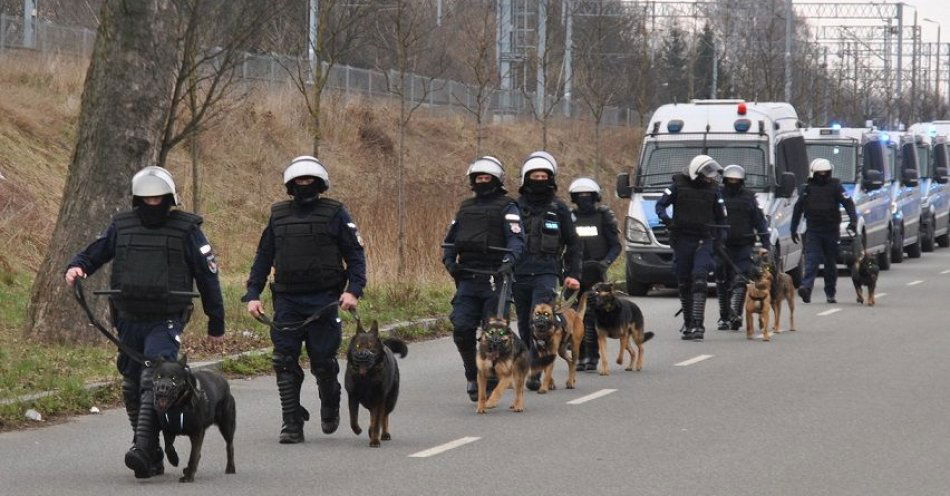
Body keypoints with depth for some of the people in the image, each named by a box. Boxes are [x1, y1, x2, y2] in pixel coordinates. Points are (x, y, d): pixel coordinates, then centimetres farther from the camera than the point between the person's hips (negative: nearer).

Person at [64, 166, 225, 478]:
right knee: (132, 388, 7)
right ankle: (152, 460, 16)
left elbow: (207, 275, 5)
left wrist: (216, 322, 7)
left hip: (166, 321, -5)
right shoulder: (121, 226, 10)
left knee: (154, 379, -24)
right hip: (129, 320, 5)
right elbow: (94, 253, 16)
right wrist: (76, 267, -10)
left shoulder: (186, 229, 1)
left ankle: (143, 449, -34)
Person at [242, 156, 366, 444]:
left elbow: (355, 254, 0)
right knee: (285, 363, -5)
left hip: (323, 301, -3)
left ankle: (330, 408, 28)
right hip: (287, 301, 3)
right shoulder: (278, 215, 13)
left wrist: (354, 290, -13)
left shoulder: (335, 214, 3)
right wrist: (252, 294, 5)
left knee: (323, 361, -1)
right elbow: (263, 257, 15)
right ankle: (292, 425, -2)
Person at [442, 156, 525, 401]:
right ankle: (473, 375, 12)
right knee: (462, 330, -6)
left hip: (494, 280, -5)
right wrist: (449, 261, 4)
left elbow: (517, 240, -12)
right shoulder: (466, 208, 18)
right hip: (467, 280, 5)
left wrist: (508, 262, -30)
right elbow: (450, 240, 23)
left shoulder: (507, 208, 0)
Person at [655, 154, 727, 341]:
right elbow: (660, 204, 3)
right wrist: (665, 218, -18)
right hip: (682, 240, 1)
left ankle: (697, 324, -22)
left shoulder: (713, 189, 6)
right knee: (684, 284, 6)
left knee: (699, 280, -16)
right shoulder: (679, 185, 2)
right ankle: (688, 322, 20)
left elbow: (721, 217, 13)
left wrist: (719, 239, 5)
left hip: (704, 240, -1)